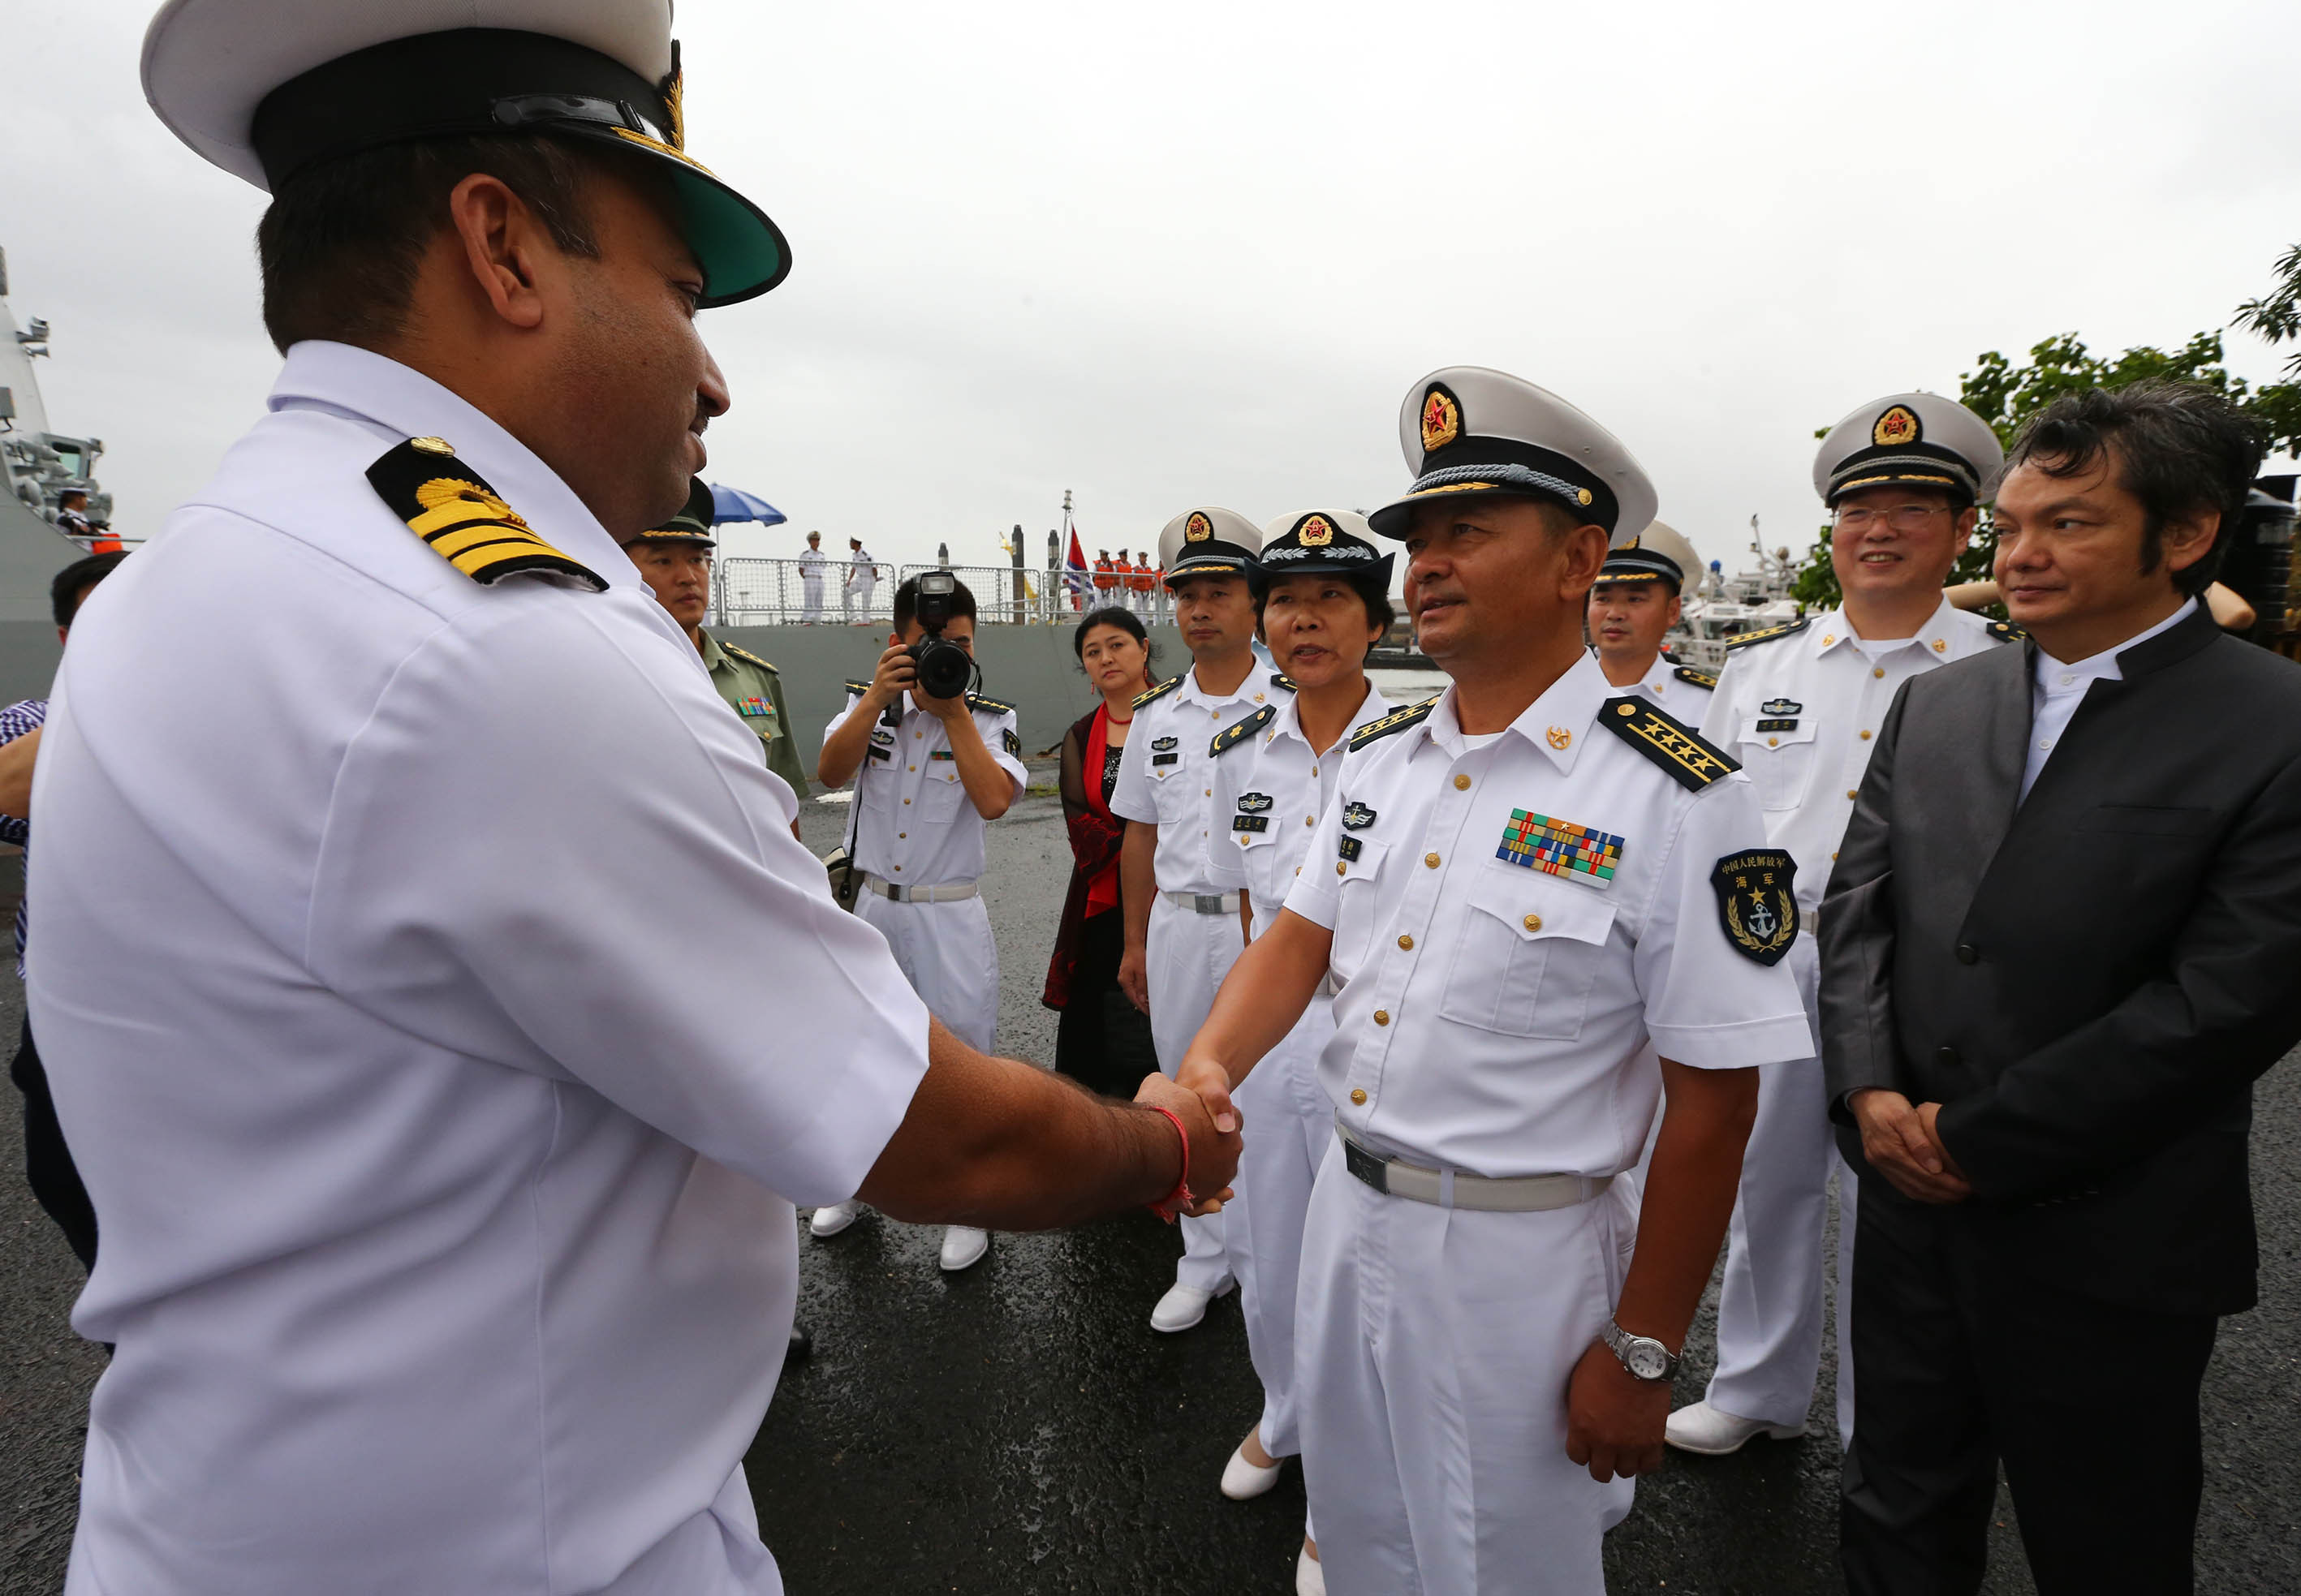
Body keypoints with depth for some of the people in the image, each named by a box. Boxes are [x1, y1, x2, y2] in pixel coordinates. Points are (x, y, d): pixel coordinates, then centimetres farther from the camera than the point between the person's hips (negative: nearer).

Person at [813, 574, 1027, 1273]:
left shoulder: (992, 718, -5)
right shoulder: (867, 700, 3)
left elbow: (994, 801, -21)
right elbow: (830, 772, -12)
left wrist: (953, 710, -21)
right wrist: (877, 698, -22)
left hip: (951, 914, -3)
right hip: (874, 905, 4)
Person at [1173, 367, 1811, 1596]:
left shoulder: (1675, 799, -18)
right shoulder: (1379, 754, 1)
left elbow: (1712, 1103, -15)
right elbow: (1302, 936, 4)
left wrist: (1642, 1354, -10)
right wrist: (1206, 1067, -15)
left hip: (1517, 1253, -5)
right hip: (1346, 1208, 6)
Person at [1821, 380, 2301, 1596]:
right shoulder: (1933, 704, 5)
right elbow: (1857, 903, 4)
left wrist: (1978, 1140, -15)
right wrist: (1871, 1092, -9)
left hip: (2107, 1250, -4)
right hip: (1913, 1196, 4)